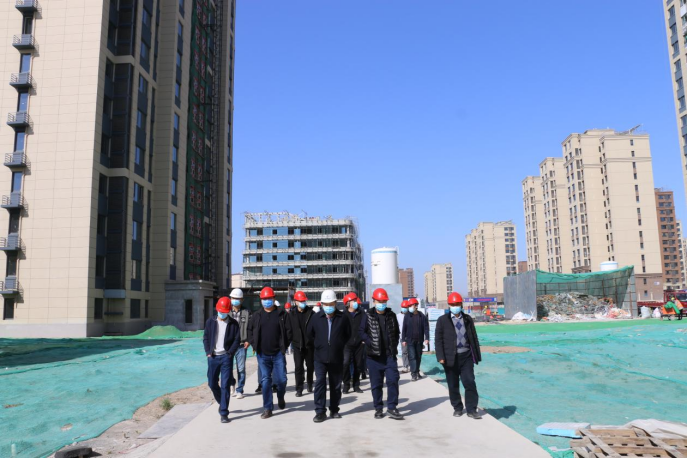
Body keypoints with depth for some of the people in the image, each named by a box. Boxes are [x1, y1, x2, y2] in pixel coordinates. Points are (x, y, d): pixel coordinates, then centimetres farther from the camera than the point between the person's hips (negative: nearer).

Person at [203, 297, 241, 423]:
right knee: (212, 383, 10)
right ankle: (222, 403, 36)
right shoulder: (210, 322, 7)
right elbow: (205, 338, 9)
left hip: (226, 357, -3)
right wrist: (208, 353, -2)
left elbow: (237, 340, -1)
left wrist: (230, 353, -11)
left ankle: (224, 413, 1)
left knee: (225, 385, -4)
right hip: (213, 357, 3)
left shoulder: (233, 323, 0)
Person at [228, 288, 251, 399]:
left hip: (241, 345, 0)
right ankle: (232, 383, 29)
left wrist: (248, 340, -5)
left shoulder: (246, 313, 3)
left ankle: (239, 390, 14)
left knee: (241, 369, 2)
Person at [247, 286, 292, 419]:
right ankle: (267, 408, 10)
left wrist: (284, 346, -5)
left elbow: (288, 330, 0)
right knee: (265, 381, 3)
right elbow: (250, 331, 13)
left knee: (281, 379, 2)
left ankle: (280, 397, 33)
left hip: (278, 354, -1)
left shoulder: (281, 314, 0)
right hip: (262, 355, 1)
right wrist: (254, 345, 3)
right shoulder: (256, 316, 6)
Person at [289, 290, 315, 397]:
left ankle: (310, 385, 33)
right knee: (298, 367, -3)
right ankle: (299, 389, 3)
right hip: (297, 345, 0)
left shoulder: (311, 313, -1)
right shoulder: (291, 315, 3)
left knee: (310, 366, 13)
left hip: (309, 344, 0)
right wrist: (292, 340, -4)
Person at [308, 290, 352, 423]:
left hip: (337, 358, 0)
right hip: (320, 357, 0)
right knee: (320, 383, -7)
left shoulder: (343, 318, -6)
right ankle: (320, 411, 0)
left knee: (336, 385, 10)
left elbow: (348, 335, 9)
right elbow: (310, 334, 12)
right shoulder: (316, 318, -3)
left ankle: (334, 410, 23)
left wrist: (339, 346, 7)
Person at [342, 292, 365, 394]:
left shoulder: (361, 314, 6)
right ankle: (346, 385, -3)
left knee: (358, 365, 8)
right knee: (345, 363, -18)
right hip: (347, 344, -3)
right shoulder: (344, 315, -1)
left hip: (359, 344, 3)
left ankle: (356, 385, 22)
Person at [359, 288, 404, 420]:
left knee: (393, 380, -5)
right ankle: (378, 408, 18)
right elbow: (362, 332, -4)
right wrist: (371, 343, -15)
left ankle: (391, 408, 4)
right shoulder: (368, 316, -1)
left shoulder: (391, 315, 7)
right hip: (374, 355, -1)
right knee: (376, 383, 6)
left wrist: (394, 345, 2)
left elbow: (396, 332, 14)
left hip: (390, 354, 2)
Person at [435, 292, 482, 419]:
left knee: (470, 382, -5)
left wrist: (477, 355, 7)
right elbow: (438, 339, -2)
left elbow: (474, 337, 10)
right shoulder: (443, 320, 0)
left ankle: (471, 410, 6)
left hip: (466, 356, 1)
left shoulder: (467, 319, 7)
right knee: (453, 385, 9)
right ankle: (457, 408, 26)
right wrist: (441, 357, -10)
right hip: (451, 358, -1)